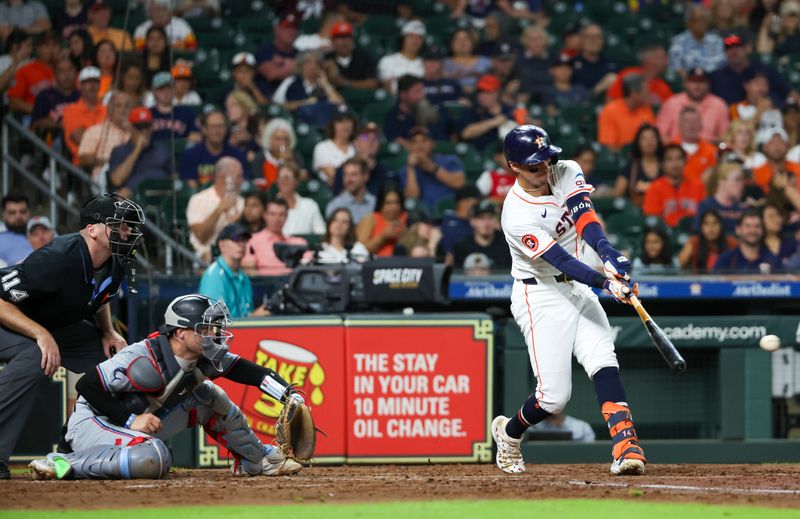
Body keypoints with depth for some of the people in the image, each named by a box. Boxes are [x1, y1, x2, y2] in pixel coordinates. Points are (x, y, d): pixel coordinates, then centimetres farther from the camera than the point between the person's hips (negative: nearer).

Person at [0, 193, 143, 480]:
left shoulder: (115, 265, -9)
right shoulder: (59, 258, -35)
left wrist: (108, 332, -4)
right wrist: (41, 334, -42)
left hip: (61, 326, 9)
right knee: (35, 357, -38)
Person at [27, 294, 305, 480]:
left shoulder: (204, 357, -4)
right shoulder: (146, 362, -28)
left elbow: (246, 370, -1)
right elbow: (87, 385, -26)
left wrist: (289, 394, -14)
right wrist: (130, 420, -27)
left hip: (134, 424, 9)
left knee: (210, 397, 6)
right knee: (153, 458, -39)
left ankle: (257, 460, 20)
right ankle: (63, 464, -27)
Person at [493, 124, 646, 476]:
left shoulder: (567, 173, -3)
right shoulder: (518, 215, -22)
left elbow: (583, 217, -20)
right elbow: (560, 259, -30)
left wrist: (607, 252, -40)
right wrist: (605, 282, -44)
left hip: (578, 288, 6)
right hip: (541, 297, -6)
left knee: (603, 361, -16)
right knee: (554, 395, -7)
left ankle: (625, 446, -28)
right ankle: (508, 433, 23)